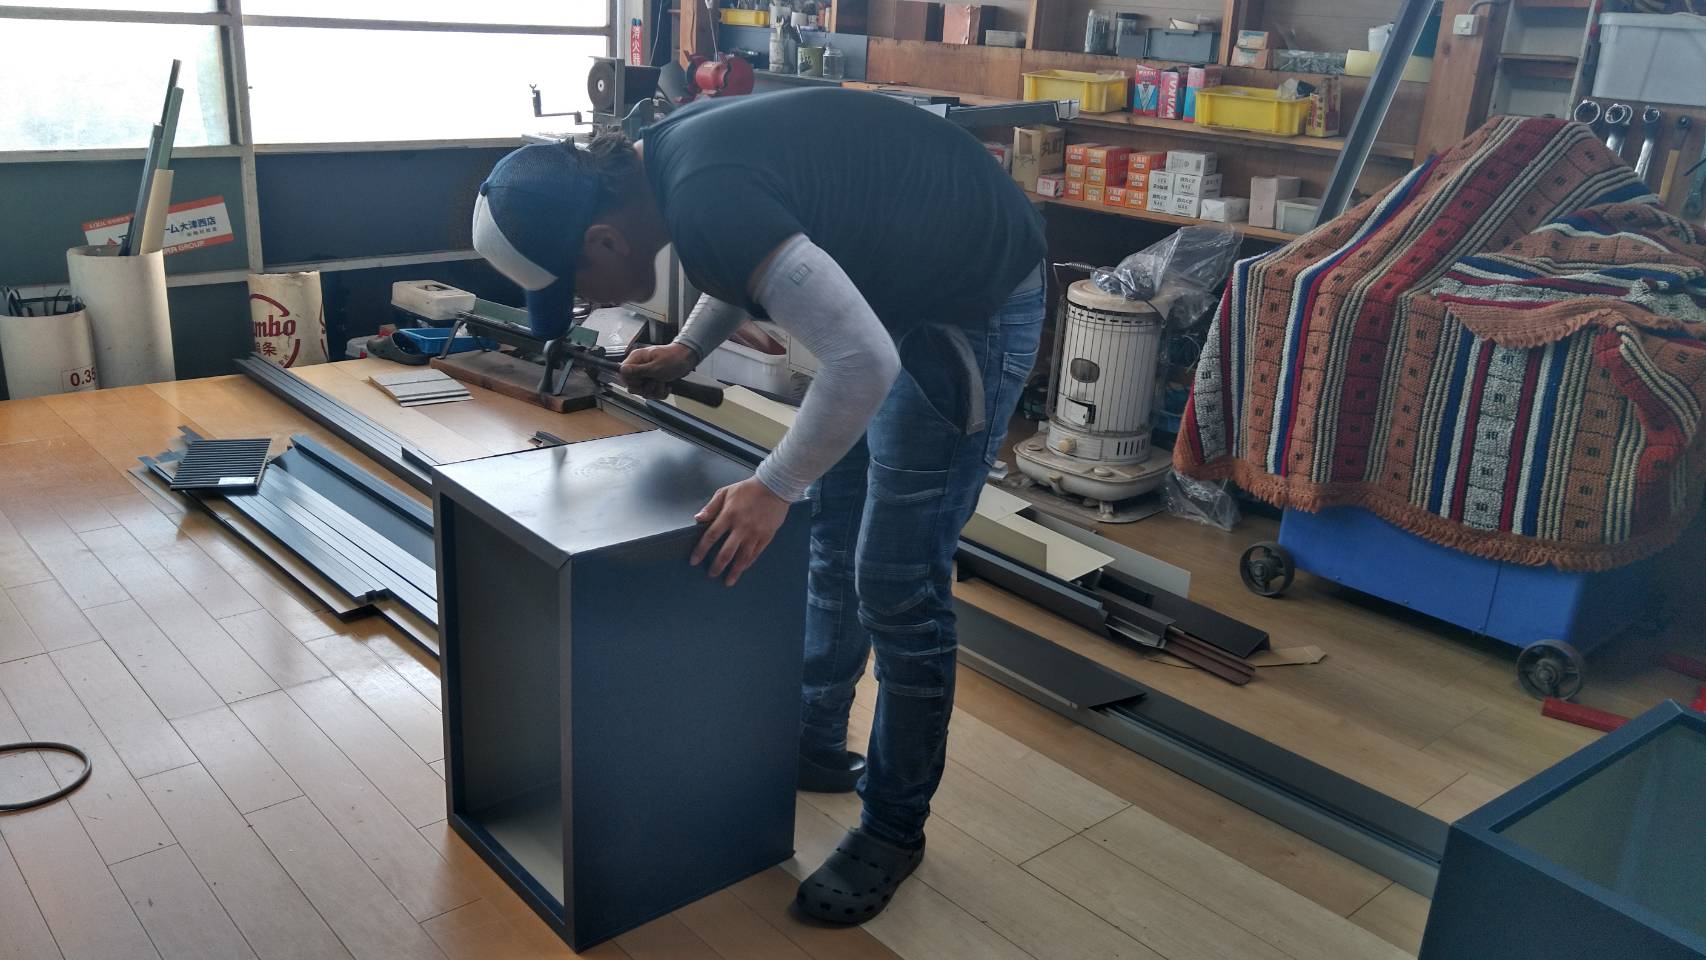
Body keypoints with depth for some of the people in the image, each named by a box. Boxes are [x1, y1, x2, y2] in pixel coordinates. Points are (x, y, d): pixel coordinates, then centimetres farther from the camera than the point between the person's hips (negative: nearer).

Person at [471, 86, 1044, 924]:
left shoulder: (708, 203, -31)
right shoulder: (665, 159, -2)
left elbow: (862, 360, -36)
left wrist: (772, 488, -25)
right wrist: (687, 351, 6)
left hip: (973, 309, -10)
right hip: (902, 287, 10)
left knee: (896, 585, -4)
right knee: (830, 531, 17)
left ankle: (894, 827, 16)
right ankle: (815, 744, 36)